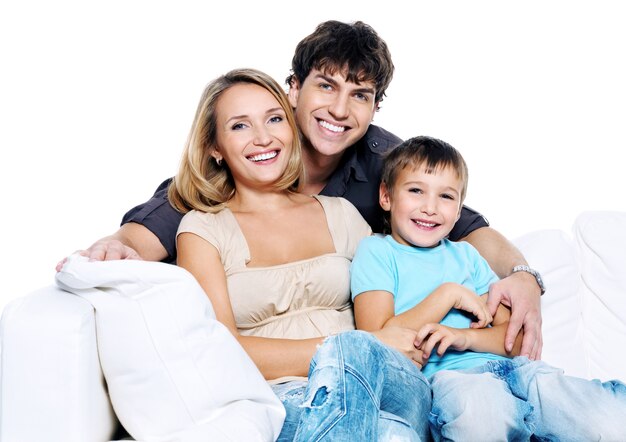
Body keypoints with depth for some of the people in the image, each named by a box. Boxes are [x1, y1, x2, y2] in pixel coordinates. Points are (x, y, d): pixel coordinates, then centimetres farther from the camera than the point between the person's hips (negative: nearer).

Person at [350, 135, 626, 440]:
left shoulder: (466, 255, 25)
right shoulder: (375, 252, 10)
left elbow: (516, 337, 15)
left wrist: (465, 337, -8)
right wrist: (449, 294, -3)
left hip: (511, 368, 4)